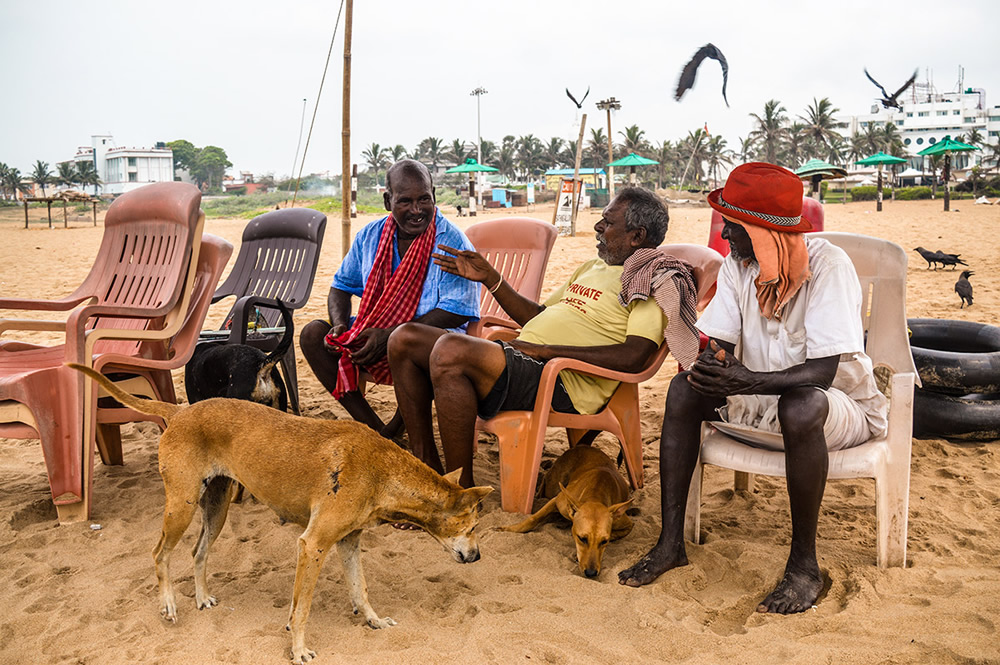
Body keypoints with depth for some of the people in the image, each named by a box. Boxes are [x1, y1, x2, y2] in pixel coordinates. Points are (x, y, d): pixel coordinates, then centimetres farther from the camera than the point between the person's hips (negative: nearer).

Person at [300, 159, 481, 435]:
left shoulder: (453, 242, -11)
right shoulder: (370, 236, 7)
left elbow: (456, 311, -18)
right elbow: (342, 285, 17)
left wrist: (389, 335, -24)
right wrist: (339, 325, -7)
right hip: (371, 333, 6)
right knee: (313, 333, -11)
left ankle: (394, 429, -11)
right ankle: (373, 428, -14)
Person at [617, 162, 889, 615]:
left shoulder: (827, 266, -23)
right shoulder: (737, 265, -4)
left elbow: (822, 372, -30)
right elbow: (718, 347, -5)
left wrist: (748, 381, -45)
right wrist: (715, 365, -29)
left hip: (843, 405, -6)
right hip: (763, 396, 6)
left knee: (800, 406, -39)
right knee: (685, 389, -16)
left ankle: (804, 564, -20)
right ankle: (671, 543, -12)